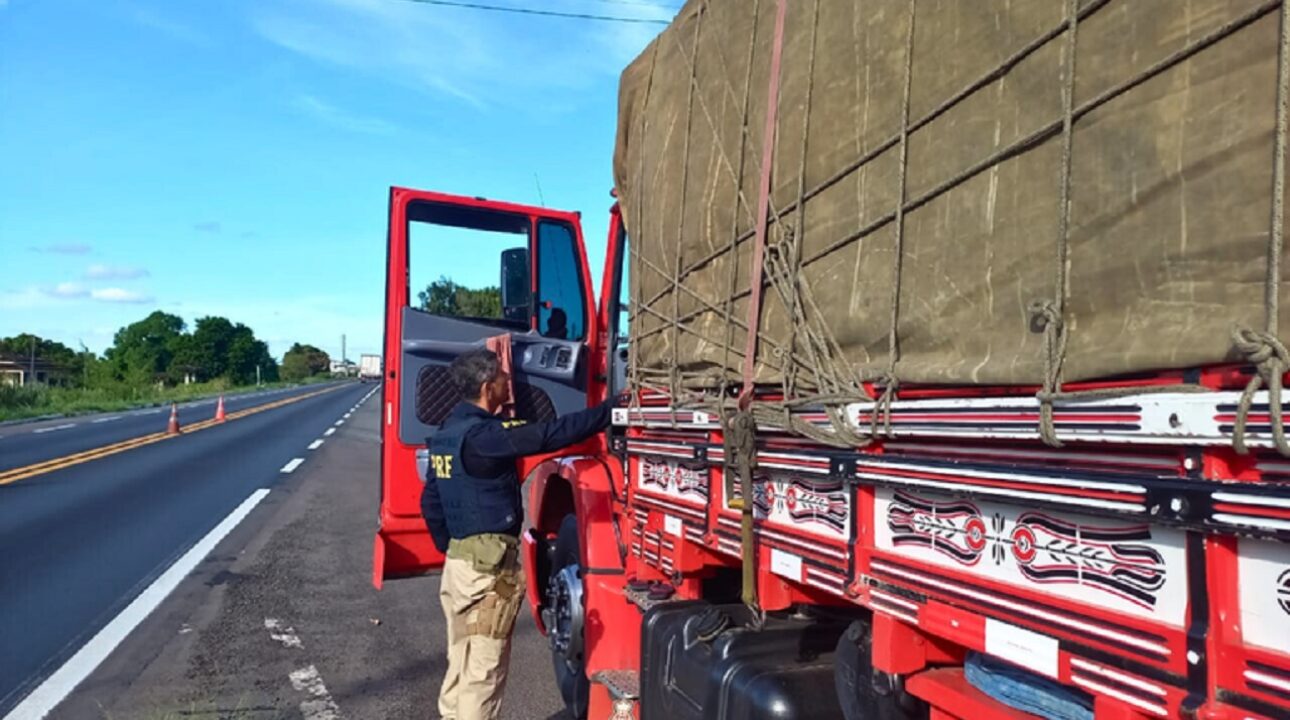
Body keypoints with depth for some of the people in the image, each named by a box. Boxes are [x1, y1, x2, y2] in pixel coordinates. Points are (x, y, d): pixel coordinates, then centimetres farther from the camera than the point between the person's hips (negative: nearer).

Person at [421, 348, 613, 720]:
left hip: (459, 559, 9)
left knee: (462, 665, 19)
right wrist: (612, 409, -19)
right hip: (489, 564, -9)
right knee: (483, 670, 0)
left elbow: (431, 503, 16)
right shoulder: (483, 434, -19)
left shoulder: (448, 433, 10)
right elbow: (550, 434, -24)